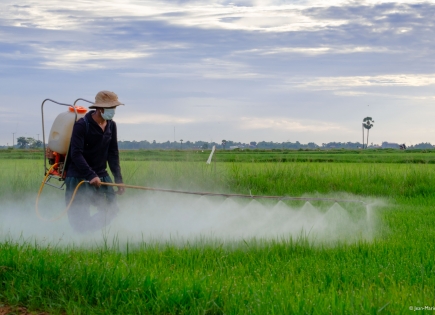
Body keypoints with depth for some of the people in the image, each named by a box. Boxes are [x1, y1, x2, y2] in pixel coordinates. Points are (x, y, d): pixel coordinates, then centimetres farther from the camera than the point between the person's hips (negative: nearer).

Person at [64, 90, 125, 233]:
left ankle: (87, 232, 22)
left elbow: (113, 154, 10)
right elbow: (76, 154, -20)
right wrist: (91, 176, -27)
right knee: (80, 218, -8)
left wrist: (118, 179, 3)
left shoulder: (111, 126, 6)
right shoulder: (82, 125, -15)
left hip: (101, 175, 7)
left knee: (111, 209, 5)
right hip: (79, 177, -7)